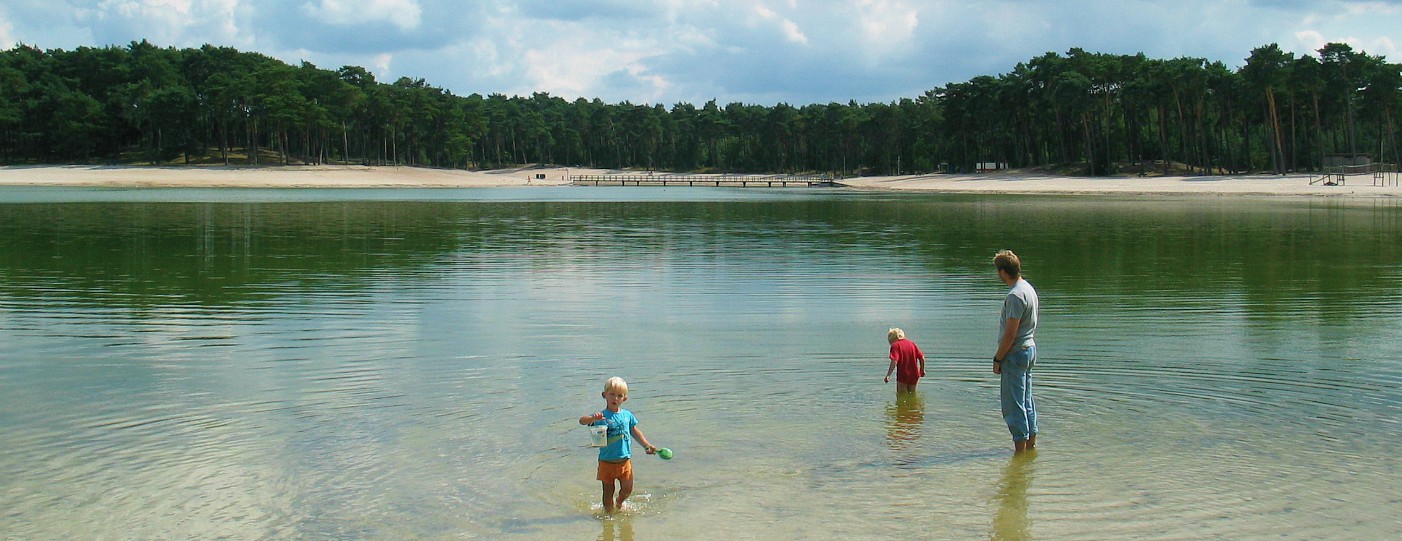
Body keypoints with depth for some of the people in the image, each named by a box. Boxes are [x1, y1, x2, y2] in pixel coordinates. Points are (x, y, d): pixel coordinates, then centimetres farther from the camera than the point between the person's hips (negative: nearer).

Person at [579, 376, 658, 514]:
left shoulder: (627, 415, 3)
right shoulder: (601, 416, -10)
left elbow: (636, 432, 16)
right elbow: (582, 420, -25)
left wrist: (647, 445, 13)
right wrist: (593, 418, -45)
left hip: (625, 460, 3)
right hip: (607, 460, -3)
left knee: (627, 488, 7)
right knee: (608, 490, 6)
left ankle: (619, 503, 36)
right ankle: (608, 511, 23)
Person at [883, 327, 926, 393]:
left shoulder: (895, 345, -8)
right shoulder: (912, 343, 9)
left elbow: (894, 362, -21)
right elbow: (922, 358, 6)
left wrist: (888, 375, -23)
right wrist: (922, 371, 21)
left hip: (903, 376, -6)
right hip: (914, 375, 6)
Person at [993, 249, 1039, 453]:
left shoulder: (1015, 296, -21)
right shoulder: (1028, 289, 10)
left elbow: (1010, 334, -21)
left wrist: (998, 359, -13)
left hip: (1015, 353, -10)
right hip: (1029, 349, 10)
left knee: (1013, 403, -3)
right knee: (1026, 400, 17)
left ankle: (1020, 448, 0)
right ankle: (1031, 443, 23)